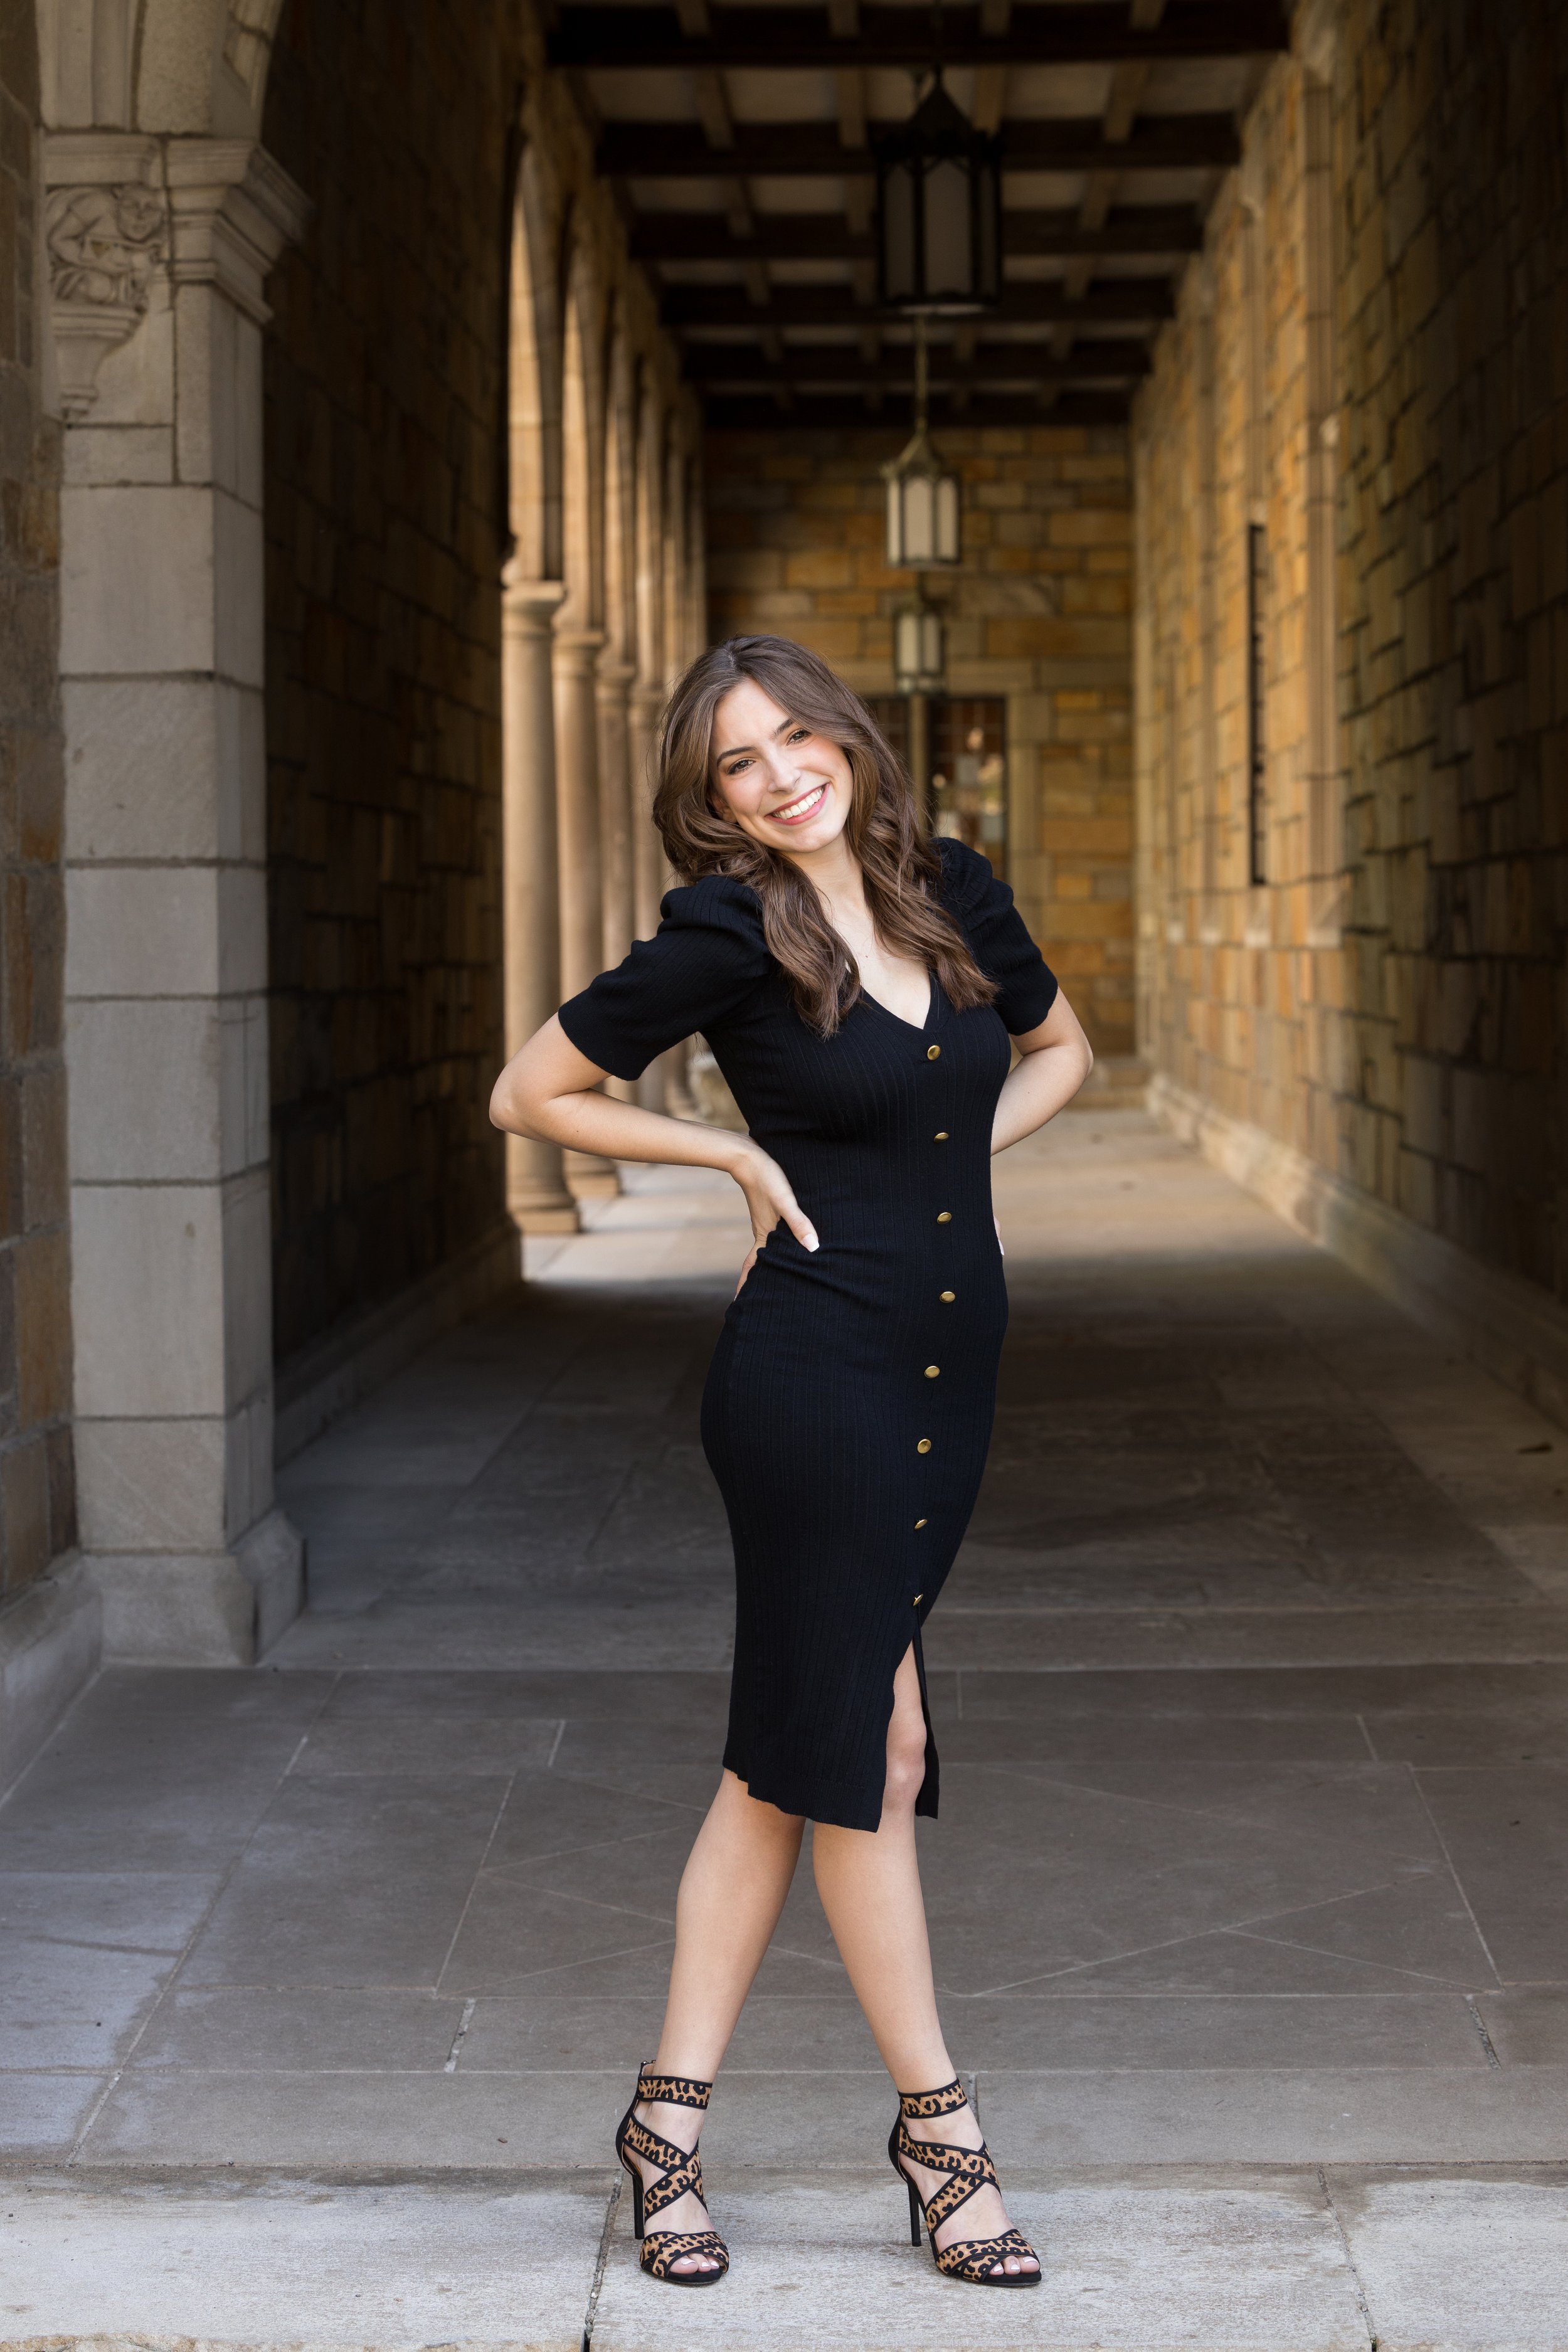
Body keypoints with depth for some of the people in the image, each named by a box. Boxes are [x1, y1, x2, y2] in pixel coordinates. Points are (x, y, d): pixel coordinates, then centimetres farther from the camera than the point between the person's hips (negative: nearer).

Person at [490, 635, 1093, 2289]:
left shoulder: (955, 894, 8)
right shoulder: (726, 932, -7)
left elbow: (1059, 1051, 26)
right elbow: (529, 1093, 0)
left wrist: (954, 1149, 9)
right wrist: (738, 1156, -3)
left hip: (949, 1372, 6)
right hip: (816, 1363, -6)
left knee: (794, 1753, 9)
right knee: (867, 1747, -1)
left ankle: (672, 2112, 17)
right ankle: (937, 2124, 13)